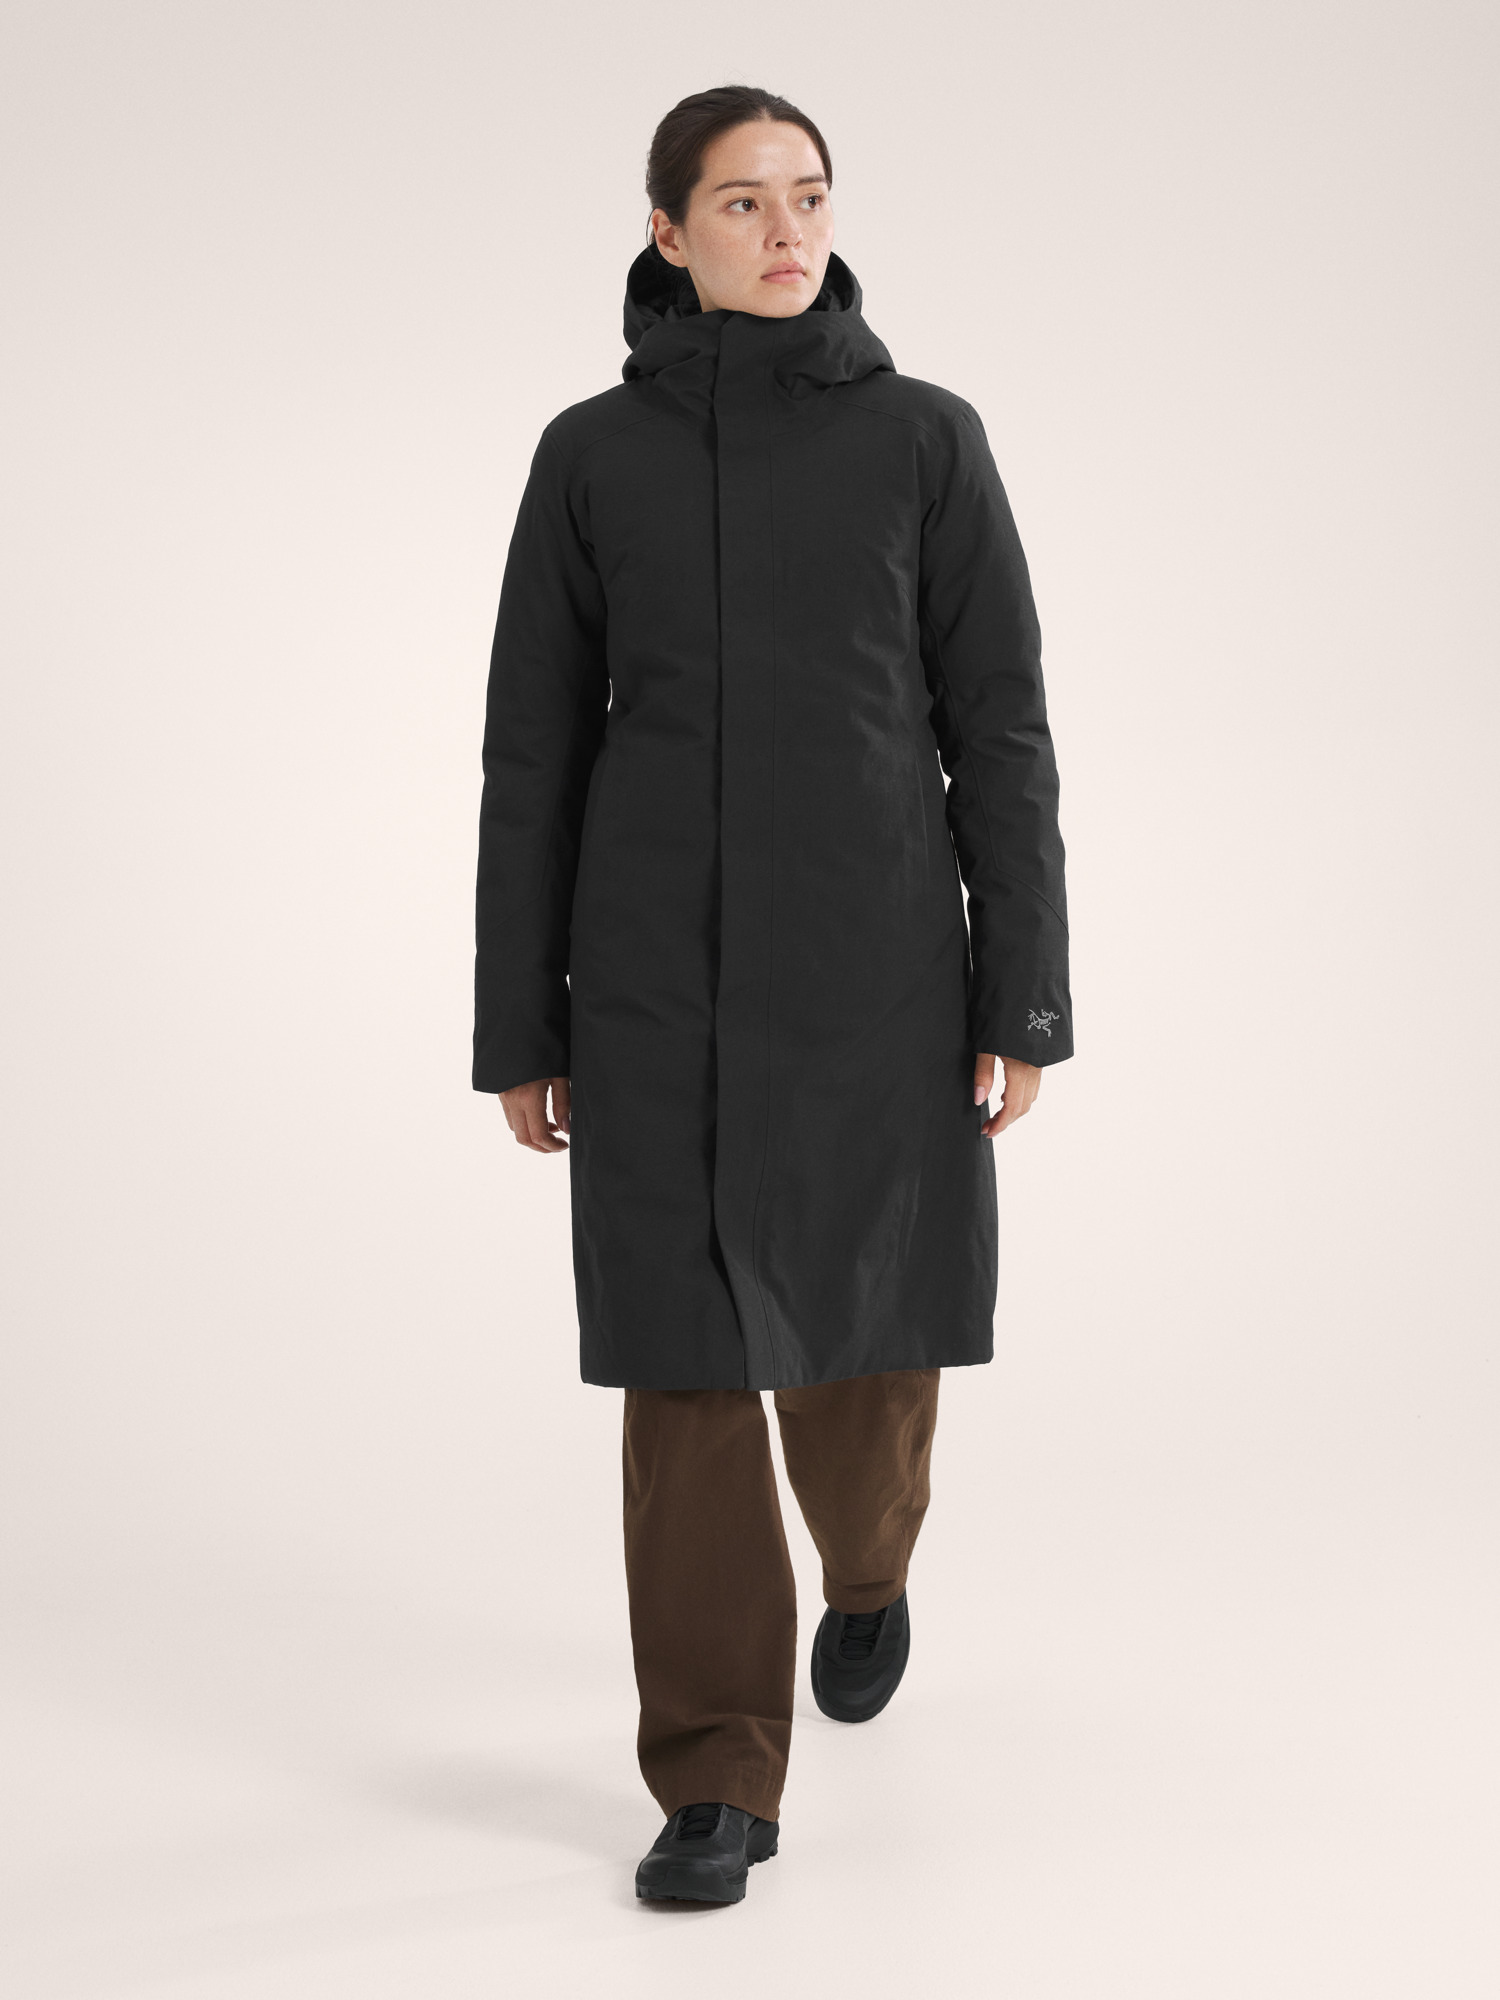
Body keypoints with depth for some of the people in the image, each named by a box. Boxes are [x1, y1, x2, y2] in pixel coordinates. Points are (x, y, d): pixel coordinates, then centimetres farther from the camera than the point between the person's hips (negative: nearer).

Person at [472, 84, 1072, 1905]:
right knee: (689, 1353, -3)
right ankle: (716, 1784, 7)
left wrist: (1024, 1002, -4)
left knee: (862, 1334, 8)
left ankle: (865, 1562, 44)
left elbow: (1000, 729, 1)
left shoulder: (926, 438, 2)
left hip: (875, 953, 0)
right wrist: (517, 1027, 3)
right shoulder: (590, 455, 4)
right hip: (662, 962, 0)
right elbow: (536, 749, 5)